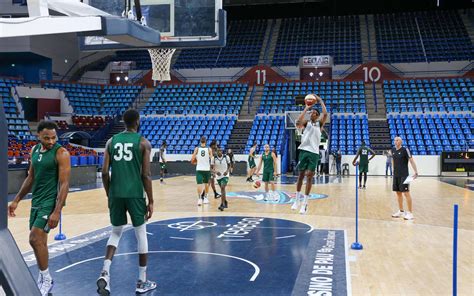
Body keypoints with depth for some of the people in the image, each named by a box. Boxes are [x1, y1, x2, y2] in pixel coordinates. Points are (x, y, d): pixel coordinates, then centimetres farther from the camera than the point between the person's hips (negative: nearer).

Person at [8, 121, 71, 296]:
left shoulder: (61, 153, -15)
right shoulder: (35, 150, 7)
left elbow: (64, 184, -18)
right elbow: (31, 178, 17)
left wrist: (57, 211, -24)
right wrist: (16, 200, 15)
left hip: (50, 202, -7)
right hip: (36, 201, 7)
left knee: (35, 239, -13)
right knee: (39, 241, 11)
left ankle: (46, 279, 4)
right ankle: (43, 281, 25)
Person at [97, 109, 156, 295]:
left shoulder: (111, 141, 8)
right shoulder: (143, 143, -3)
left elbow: (105, 172, 4)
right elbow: (146, 175, -8)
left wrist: (109, 195, 16)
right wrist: (151, 201, -2)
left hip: (115, 195, 4)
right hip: (135, 194, -3)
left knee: (116, 233, 19)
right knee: (141, 235, 10)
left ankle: (105, 273, -2)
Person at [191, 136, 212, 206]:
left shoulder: (197, 149, -3)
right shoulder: (209, 149, -3)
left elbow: (192, 161, -4)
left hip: (199, 169, -1)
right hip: (207, 169, 1)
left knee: (199, 184, -3)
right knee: (206, 184, 18)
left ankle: (199, 198, -17)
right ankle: (205, 198, 27)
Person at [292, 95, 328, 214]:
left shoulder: (320, 124, 12)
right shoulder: (306, 123, 10)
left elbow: (325, 114, -7)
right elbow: (298, 122, -13)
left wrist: (320, 101, 0)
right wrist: (306, 108, -10)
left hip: (314, 152, 0)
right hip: (304, 150, 0)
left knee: (309, 176, -3)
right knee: (301, 175, 6)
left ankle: (305, 203, 0)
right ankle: (298, 199, 19)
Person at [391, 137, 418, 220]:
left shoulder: (405, 150, -10)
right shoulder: (393, 150, 9)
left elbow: (411, 161, -14)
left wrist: (416, 172, -21)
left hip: (403, 175, -7)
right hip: (395, 175, 7)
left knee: (406, 193, -6)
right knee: (398, 193, 11)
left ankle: (410, 213, -1)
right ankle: (401, 211, 22)